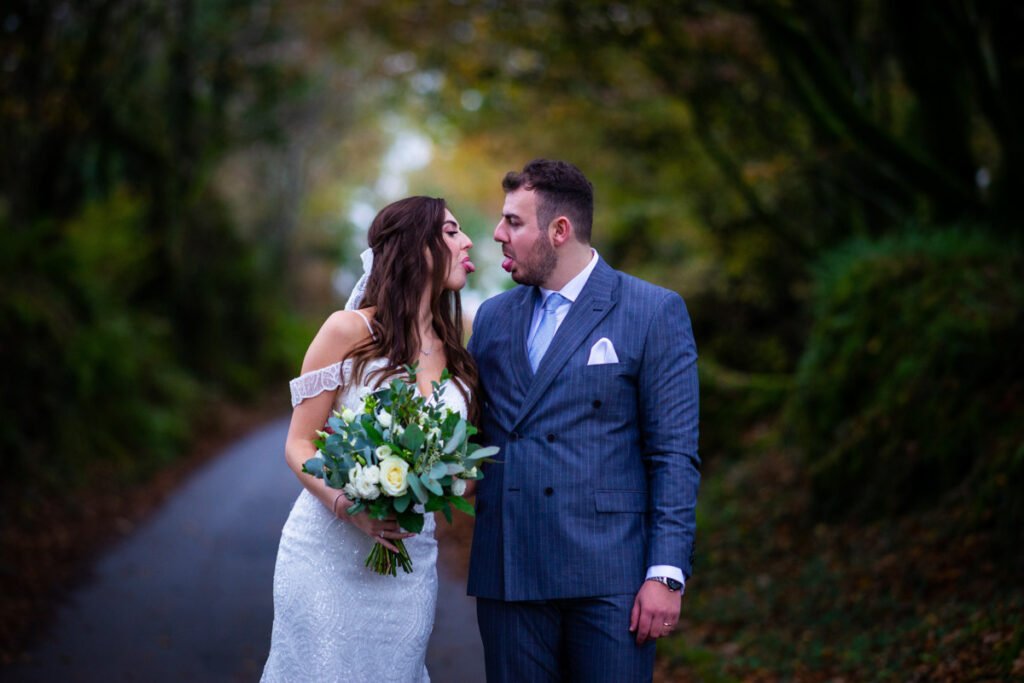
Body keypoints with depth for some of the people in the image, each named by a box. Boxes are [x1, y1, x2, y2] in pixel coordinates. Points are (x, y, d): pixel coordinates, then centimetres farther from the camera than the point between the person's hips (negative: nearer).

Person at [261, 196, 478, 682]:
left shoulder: (455, 354, 10)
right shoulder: (350, 331, -4)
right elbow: (299, 445, -3)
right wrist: (346, 505, -21)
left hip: (410, 564, 4)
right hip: (327, 554, -4)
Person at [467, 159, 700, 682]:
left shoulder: (654, 312, -1)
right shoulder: (492, 318, 13)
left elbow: (675, 455, -5)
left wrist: (666, 574, -11)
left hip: (609, 577, -4)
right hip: (507, 574, 4)